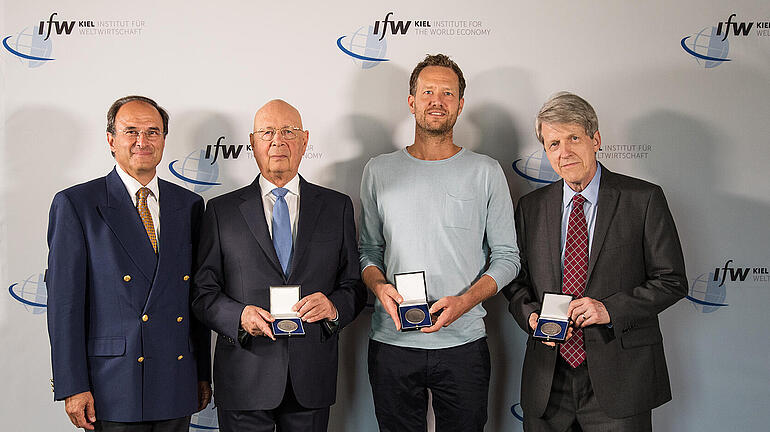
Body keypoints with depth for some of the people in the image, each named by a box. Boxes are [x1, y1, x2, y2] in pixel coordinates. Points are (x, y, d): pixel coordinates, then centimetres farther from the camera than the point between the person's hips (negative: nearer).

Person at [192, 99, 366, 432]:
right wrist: (240, 316, -17)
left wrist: (333, 307, -15)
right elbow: (203, 292, 1)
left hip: (312, 379, 1)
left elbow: (354, 286, 6)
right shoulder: (221, 211, 4)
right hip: (244, 379, -1)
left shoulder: (337, 207, 7)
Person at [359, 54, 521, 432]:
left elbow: (506, 256, 2)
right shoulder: (379, 171, 7)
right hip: (391, 342, 1)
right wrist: (379, 286, -10)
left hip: (463, 344, -1)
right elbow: (368, 249, 11)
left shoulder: (485, 172, 2)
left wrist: (463, 301, -14)